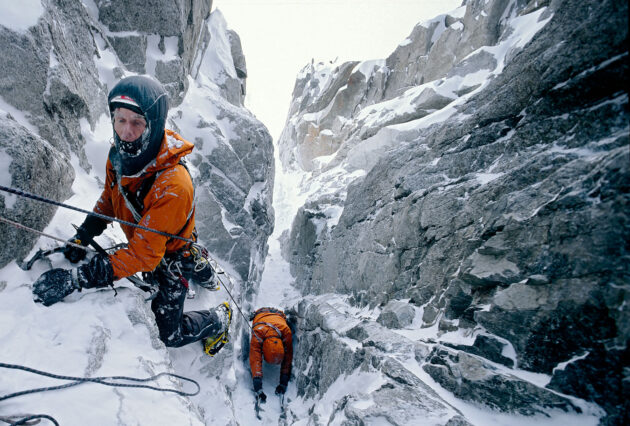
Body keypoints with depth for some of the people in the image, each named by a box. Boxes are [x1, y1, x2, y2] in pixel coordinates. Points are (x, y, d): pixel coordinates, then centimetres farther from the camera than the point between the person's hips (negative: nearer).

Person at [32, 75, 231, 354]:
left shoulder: (172, 186, -40)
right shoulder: (120, 154, -16)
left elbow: (143, 254, -38)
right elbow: (109, 199, 4)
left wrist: (75, 279, -41)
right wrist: (81, 237, -3)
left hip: (172, 256, -7)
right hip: (144, 242, 7)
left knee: (169, 334, 6)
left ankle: (219, 319, 31)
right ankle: (200, 267, 57)